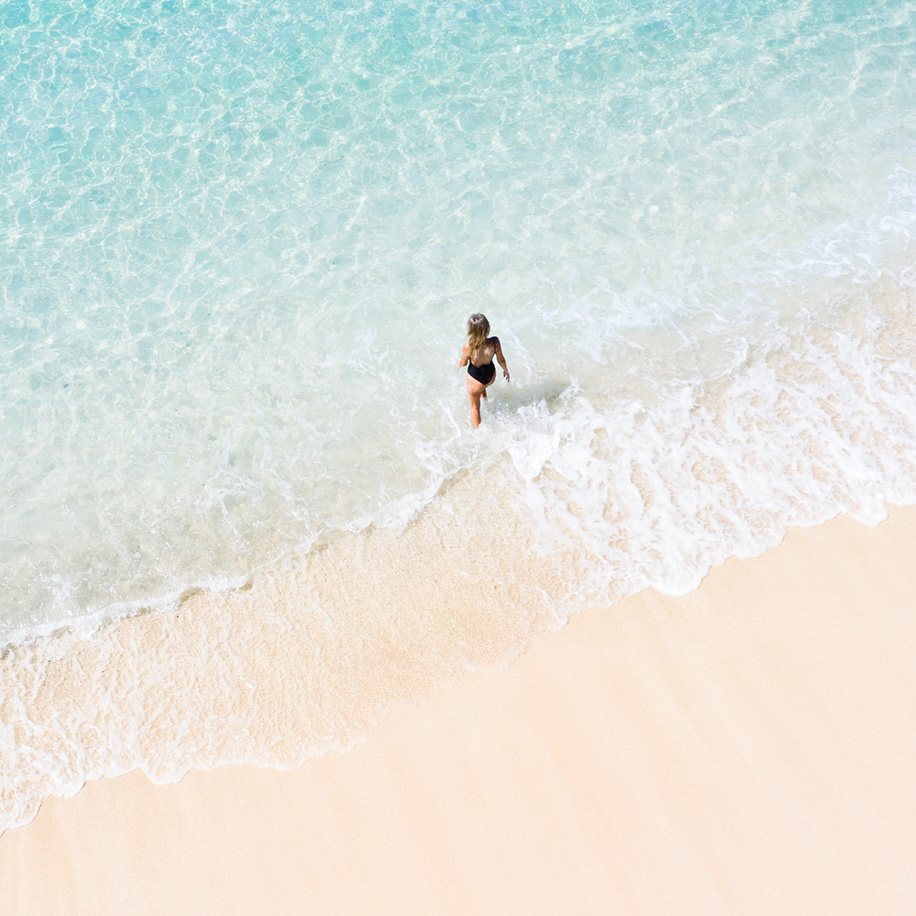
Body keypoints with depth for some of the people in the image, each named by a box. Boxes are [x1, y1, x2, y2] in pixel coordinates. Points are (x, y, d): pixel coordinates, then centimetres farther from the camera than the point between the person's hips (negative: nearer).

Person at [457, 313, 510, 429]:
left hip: (475, 379, -3)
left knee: (475, 406, 24)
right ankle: (484, 397, 71)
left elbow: (463, 363, -13)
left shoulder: (468, 347, -34)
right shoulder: (494, 342, -28)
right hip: (491, 375, 3)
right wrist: (506, 370, 11)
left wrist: (459, 364, 12)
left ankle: (478, 429, 43)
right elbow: (501, 359, -11)